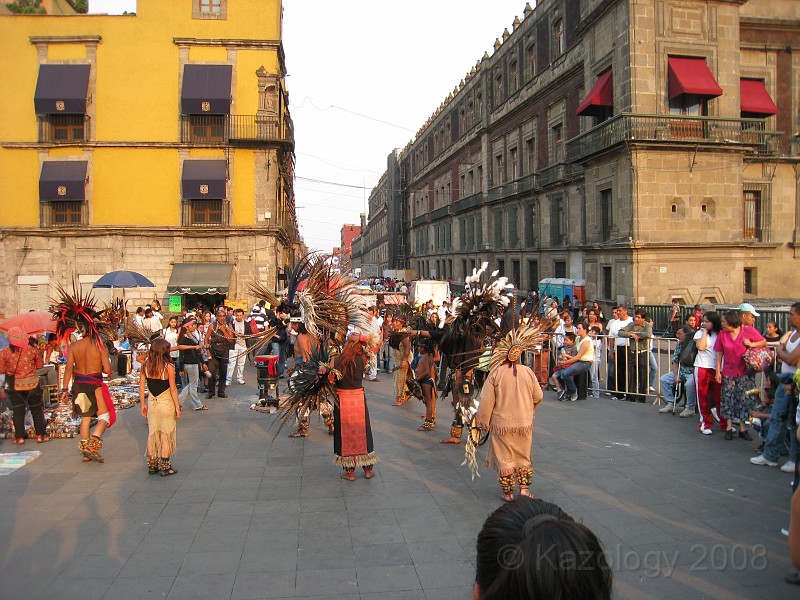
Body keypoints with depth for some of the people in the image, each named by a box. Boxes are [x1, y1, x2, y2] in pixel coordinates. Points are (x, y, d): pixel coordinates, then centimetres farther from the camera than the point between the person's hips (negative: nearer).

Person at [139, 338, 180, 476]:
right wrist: (177, 407, -4)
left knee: (152, 435, 15)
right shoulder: (168, 367, -16)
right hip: (166, 403, -4)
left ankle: (152, 465, 22)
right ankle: (164, 467, 10)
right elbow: (173, 389, -13)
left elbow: (141, 387, 2)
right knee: (166, 435, 7)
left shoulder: (145, 365, -2)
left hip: (151, 403, 4)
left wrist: (143, 404, 12)